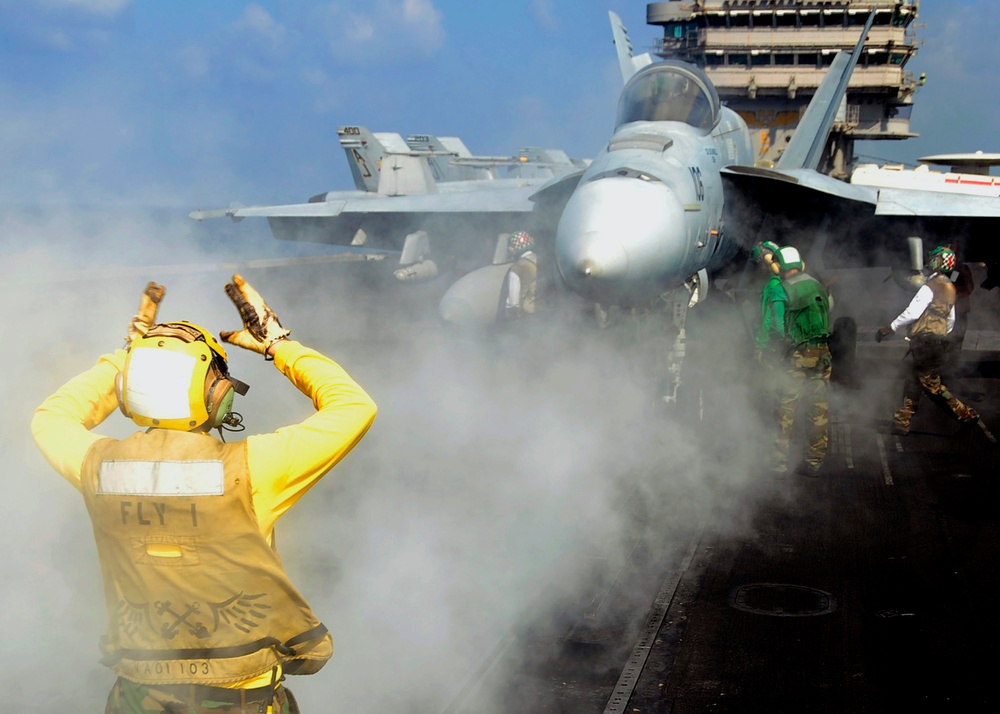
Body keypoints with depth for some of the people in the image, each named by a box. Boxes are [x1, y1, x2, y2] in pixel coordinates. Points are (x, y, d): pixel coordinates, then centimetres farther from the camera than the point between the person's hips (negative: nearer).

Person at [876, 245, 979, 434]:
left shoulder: (930, 287, -14)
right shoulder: (949, 288, 15)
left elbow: (913, 312, -21)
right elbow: (951, 319, 22)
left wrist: (890, 327, -13)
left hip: (925, 340, -9)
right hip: (938, 340, 9)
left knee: (931, 383, -3)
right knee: (913, 381, 12)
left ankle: (966, 415, -1)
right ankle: (902, 421, 14)